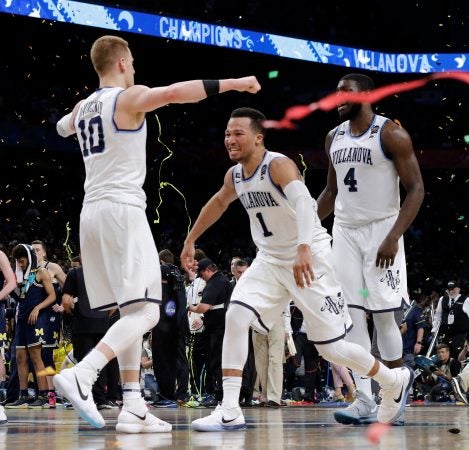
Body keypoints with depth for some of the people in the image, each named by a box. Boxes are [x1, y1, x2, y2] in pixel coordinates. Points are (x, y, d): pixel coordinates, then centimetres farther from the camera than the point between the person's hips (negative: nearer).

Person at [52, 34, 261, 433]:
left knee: (130, 312, 12)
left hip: (91, 213, 8)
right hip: (122, 210, -8)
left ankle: (133, 408, 5)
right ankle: (80, 375, -30)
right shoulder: (129, 97, -4)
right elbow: (175, 92, -23)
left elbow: (63, 127, 43)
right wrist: (234, 83, -19)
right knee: (145, 313, -12)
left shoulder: (82, 106, 18)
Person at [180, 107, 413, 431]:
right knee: (236, 317, -16)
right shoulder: (234, 176, 2)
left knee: (331, 347, -3)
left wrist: (304, 249, -56)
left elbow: (303, 201, -40)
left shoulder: (279, 165, -22)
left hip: (309, 260, -7)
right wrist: (191, 240, 31)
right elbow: (218, 203, 25)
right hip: (270, 260, 7)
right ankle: (230, 412, -15)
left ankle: (395, 382, 24)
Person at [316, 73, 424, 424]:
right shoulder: (334, 137, 10)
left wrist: (393, 237, -22)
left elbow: (416, 189, -12)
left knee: (383, 315, -6)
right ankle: (364, 400, -2)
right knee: (351, 315, -2)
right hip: (345, 232, 6)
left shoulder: (391, 134, -10)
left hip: (381, 230, -6)